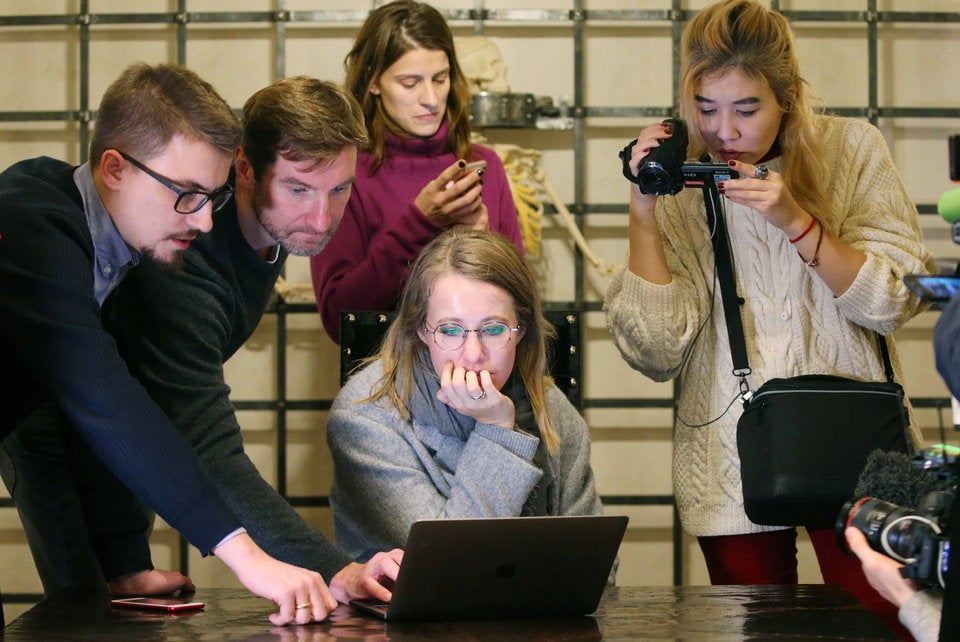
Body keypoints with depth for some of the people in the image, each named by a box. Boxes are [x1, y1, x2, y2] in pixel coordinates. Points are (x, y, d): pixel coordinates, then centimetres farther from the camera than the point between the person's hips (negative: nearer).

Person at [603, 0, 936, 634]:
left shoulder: (852, 150, 0)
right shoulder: (678, 184, 0)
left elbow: (896, 303, -6)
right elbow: (657, 354, -8)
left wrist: (796, 220, -18)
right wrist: (644, 213, -16)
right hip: (734, 467, 0)